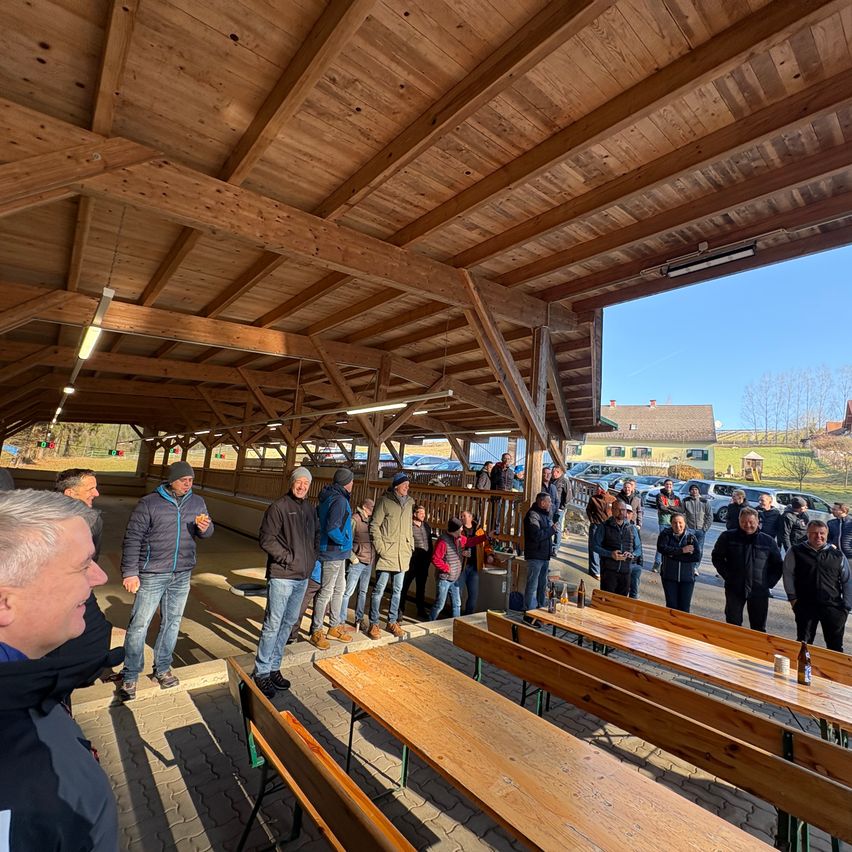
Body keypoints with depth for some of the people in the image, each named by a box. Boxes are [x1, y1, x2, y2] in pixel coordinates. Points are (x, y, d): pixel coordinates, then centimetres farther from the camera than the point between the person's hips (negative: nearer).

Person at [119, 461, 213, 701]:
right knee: (139, 625, 2)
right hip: (152, 575, -4)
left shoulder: (197, 502, 3)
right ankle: (130, 676, 20)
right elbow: (132, 539, -8)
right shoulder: (149, 503, -9)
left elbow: (207, 531, 8)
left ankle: (162, 669, 31)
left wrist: (205, 528, -16)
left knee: (172, 623, 14)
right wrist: (130, 572, -13)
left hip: (182, 575, 4)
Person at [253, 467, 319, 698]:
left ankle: (274, 668, 30)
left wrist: (314, 558, 8)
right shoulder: (278, 507, -11)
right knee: (273, 624, 0)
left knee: (288, 623, 16)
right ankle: (261, 672, 16)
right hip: (282, 576, -7)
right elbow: (266, 539, -15)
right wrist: (289, 557, -15)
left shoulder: (310, 509, 10)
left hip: (303, 577, 7)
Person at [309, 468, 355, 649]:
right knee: (326, 592, 2)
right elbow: (332, 528, -30)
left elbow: (321, 519, 17)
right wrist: (345, 541, -14)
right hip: (333, 554, -10)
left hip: (338, 554, 10)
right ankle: (316, 632, 16)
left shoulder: (328, 497, 9)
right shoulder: (339, 500, -21)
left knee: (339, 589, 19)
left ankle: (334, 627, 32)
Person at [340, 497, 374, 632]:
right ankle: (341, 621, 10)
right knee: (348, 592, 0)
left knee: (363, 592, 15)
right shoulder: (354, 519, -11)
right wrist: (353, 558, -13)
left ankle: (359, 619, 27)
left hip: (369, 562, 7)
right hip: (357, 562, -7)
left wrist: (374, 557, 8)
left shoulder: (371, 520, 9)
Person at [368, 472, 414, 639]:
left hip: (403, 555, 6)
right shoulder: (384, 501, -7)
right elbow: (374, 525, -9)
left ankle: (392, 622, 27)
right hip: (386, 554, -6)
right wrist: (380, 548, -13)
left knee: (397, 590, 14)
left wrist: (411, 547, 11)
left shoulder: (408, 503, 11)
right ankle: (374, 624, 13)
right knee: (379, 590, 1)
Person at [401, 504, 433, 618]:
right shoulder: (409, 525, -12)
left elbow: (430, 542, 13)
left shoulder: (426, 525, 8)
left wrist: (430, 556, 9)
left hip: (424, 560, 6)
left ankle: (421, 609, 25)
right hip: (412, 559, -6)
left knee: (421, 586, 15)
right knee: (405, 584, 3)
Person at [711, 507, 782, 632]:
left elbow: (777, 565, 11)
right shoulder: (728, 537, -3)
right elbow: (717, 557, 6)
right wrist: (727, 576, -1)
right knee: (732, 624, 7)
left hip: (759, 591, 1)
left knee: (759, 628, 13)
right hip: (734, 589, -1)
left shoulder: (768, 541, 1)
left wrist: (769, 582, 1)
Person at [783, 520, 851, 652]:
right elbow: (788, 574, 2)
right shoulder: (795, 552, 0)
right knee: (803, 643, 9)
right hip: (805, 605, -1)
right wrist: (793, 598, -2)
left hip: (833, 607, 1)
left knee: (835, 645, 10)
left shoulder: (837, 555, 6)